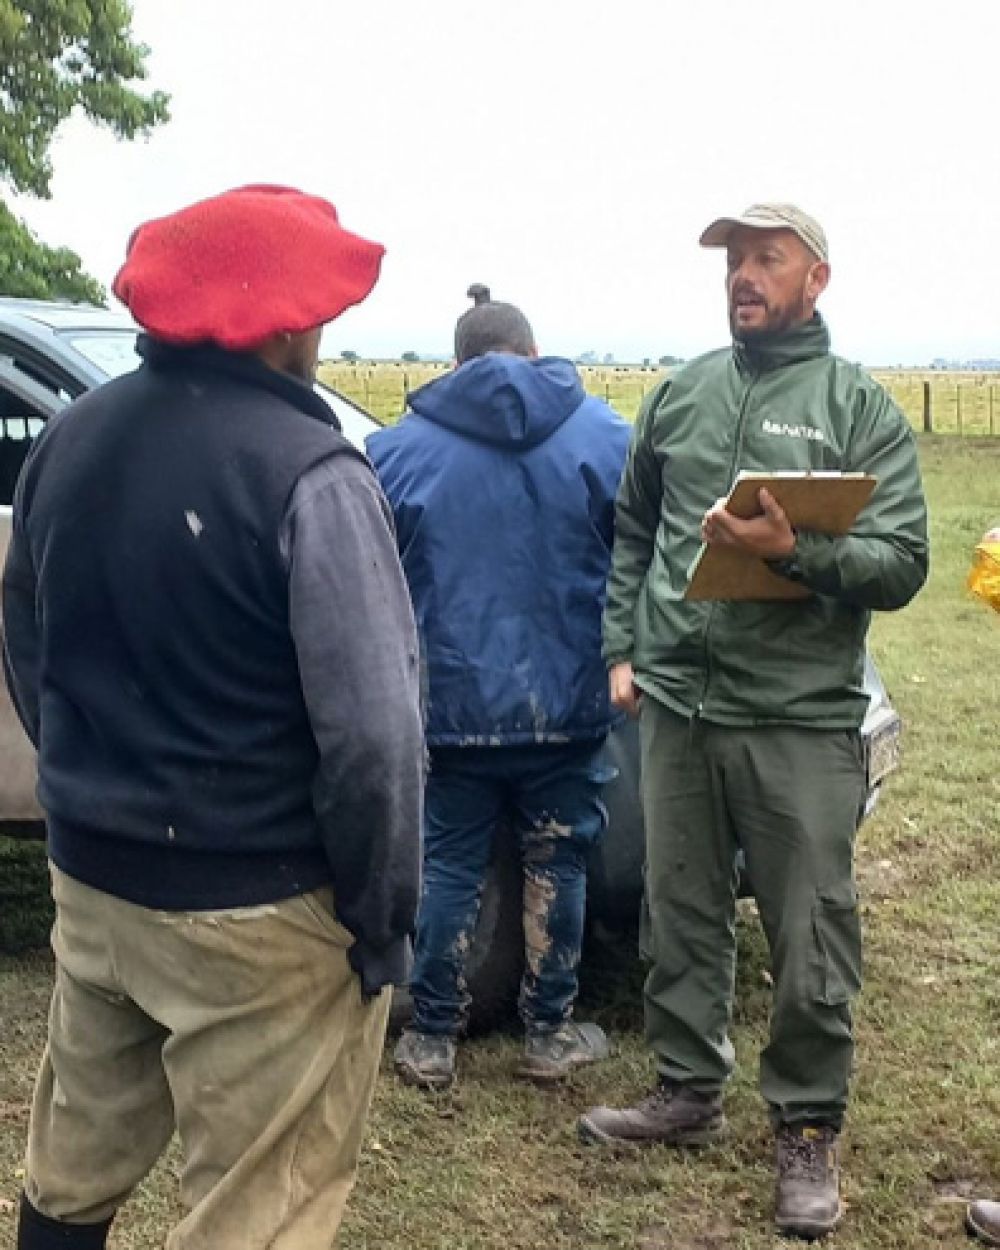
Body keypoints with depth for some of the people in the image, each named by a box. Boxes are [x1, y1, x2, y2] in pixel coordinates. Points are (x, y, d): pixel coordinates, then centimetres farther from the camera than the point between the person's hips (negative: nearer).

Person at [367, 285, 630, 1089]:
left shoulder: (398, 449, -1)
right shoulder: (605, 437, 0)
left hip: (451, 703, 0)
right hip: (564, 701, 1)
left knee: (449, 868, 10)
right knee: (556, 864, 12)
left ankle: (431, 1042, 17)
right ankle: (550, 1033, 22)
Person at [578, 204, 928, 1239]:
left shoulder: (859, 407, 0)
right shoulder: (680, 394, 12)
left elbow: (901, 563, -7)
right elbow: (631, 531, 19)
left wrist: (794, 550, -23)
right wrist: (622, 649, 11)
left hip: (801, 719, -4)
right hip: (674, 707, 4)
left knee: (811, 939, 2)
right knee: (681, 917, 14)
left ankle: (807, 1129, 19)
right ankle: (688, 1092, 31)